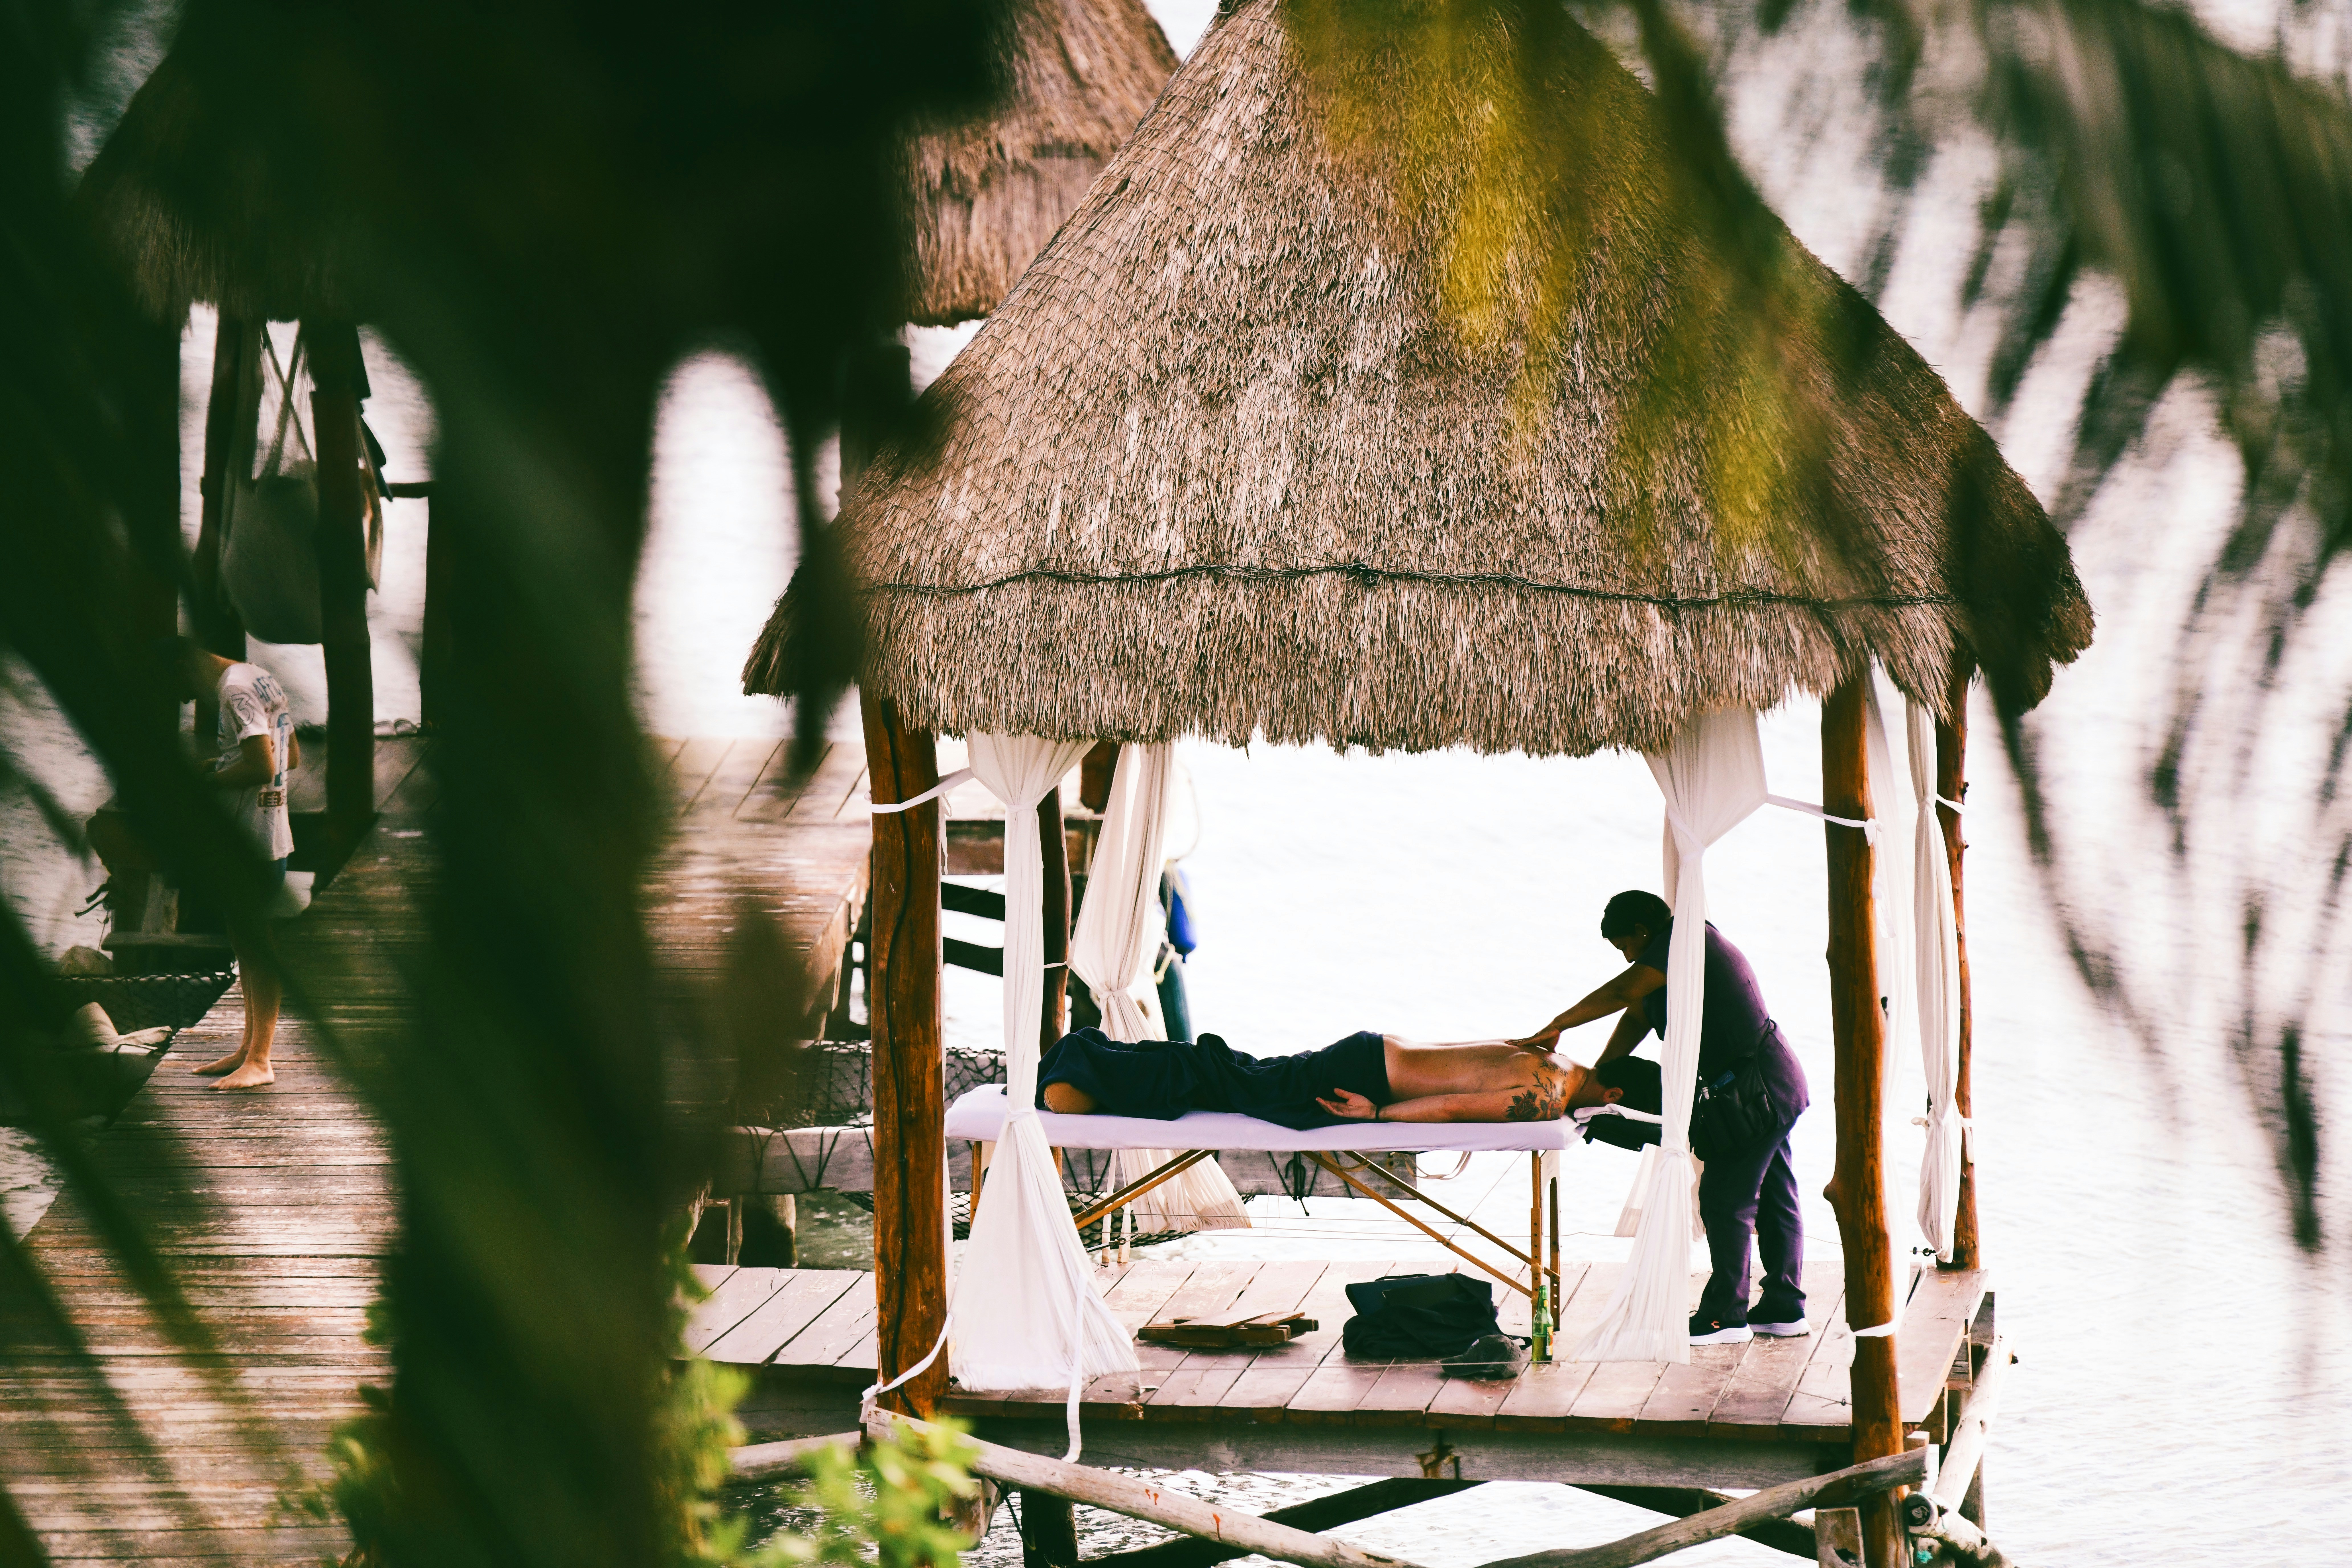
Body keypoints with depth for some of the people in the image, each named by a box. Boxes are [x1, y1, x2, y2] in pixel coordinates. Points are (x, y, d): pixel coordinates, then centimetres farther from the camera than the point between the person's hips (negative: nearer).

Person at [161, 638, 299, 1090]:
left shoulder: (235, 691, -16)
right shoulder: (262, 679, 15)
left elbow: (262, 767, -25)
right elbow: (293, 757, 20)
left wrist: (206, 782, -13)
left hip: (250, 840, -10)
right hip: (269, 834, 10)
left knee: (256, 947, -7)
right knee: (249, 945, 16)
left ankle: (259, 1062, -5)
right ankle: (249, 1049, 23)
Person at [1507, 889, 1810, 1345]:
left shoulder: (1682, 939, -13)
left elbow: (1623, 993, -23)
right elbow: (1638, 1016, 16)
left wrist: (1555, 1028, -19)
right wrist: (1597, 1077, 9)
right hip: (1780, 1083, 11)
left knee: (1726, 1197, -8)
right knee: (1774, 1195, 14)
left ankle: (1725, 1315, -4)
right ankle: (1784, 1306, 19)